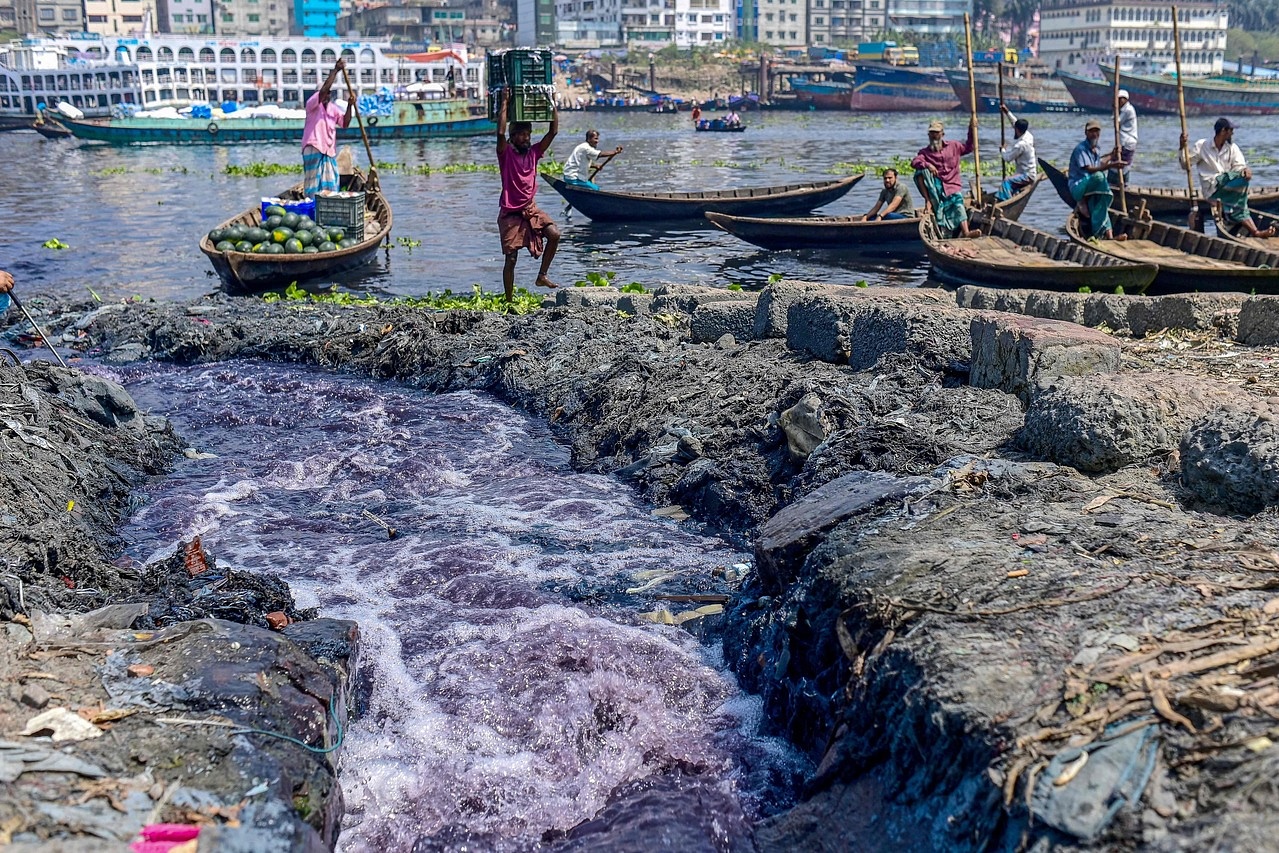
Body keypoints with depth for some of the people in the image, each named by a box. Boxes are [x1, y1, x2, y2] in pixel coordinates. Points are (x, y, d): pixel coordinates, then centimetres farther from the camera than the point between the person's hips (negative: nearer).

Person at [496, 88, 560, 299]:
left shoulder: (534, 152, 6)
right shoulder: (506, 153, -6)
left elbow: (553, 131, 2)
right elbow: (501, 133, -25)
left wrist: (553, 104, -3)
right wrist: (505, 103, -22)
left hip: (531, 209, 5)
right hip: (510, 213, -5)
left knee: (554, 234, -17)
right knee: (511, 258, -4)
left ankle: (542, 276, -1)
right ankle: (509, 300, 5)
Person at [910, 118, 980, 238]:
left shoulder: (953, 147, 15)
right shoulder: (925, 152, 8)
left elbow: (968, 147, 25)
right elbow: (914, 162, -10)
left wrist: (972, 129, 14)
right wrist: (927, 165, -30)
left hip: (953, 186, 0)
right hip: (936, 187, 0)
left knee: (958, 203, -27)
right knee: (921, 171, -25)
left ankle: (965, 232, -43)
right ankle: (929, 201, -22)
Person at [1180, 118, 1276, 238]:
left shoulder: (1232, 148, 13)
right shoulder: (1201, 146, 3)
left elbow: (1239, 166, 2)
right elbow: (1185, 165, 4)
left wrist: (1246, 170, -23)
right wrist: (1182, 147, -11)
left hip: (1229, 188, 5)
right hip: (1211, 188, -5)